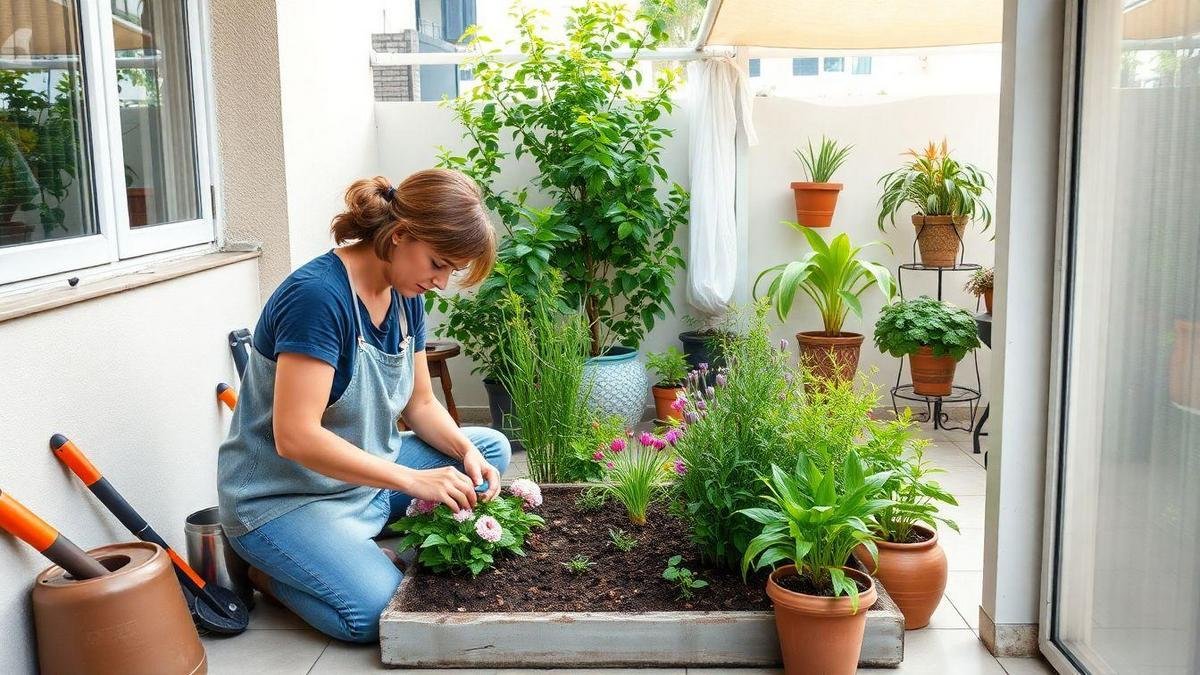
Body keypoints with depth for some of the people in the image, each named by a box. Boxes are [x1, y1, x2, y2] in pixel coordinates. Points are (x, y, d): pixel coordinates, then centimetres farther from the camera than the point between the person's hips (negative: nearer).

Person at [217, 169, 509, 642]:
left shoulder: (405, 295, 1)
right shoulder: (318, 296, -26)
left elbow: (420, 404, 8)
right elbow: (295, 437, -31)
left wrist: (467, 453, -12)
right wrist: (413, 480, -31)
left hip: (366, 474, 9)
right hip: (283, 497, -9)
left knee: (492, 447, 5)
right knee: (378, 612, -27)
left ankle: (356, 541, 0)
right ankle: (271, 571, 4)